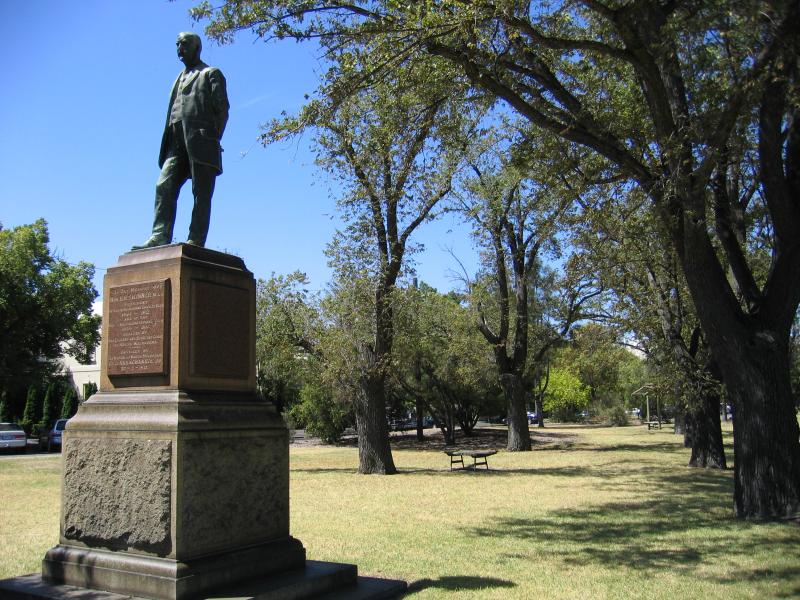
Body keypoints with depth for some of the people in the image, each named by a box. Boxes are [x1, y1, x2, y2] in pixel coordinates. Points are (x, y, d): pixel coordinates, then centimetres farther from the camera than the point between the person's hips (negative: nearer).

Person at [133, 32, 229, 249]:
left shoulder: (211, 74, 12)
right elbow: (173, 111, 23)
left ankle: (195, 242, -13)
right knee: (164, 187, -10)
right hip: (177, 143, 6)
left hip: (200, 142, -6)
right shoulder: (180, 78, 30)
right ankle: (160, 237, -17)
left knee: (201, 194, -8)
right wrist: (168, 141, 8)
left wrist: (213, 139, -11)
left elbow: (222, 108, 1)